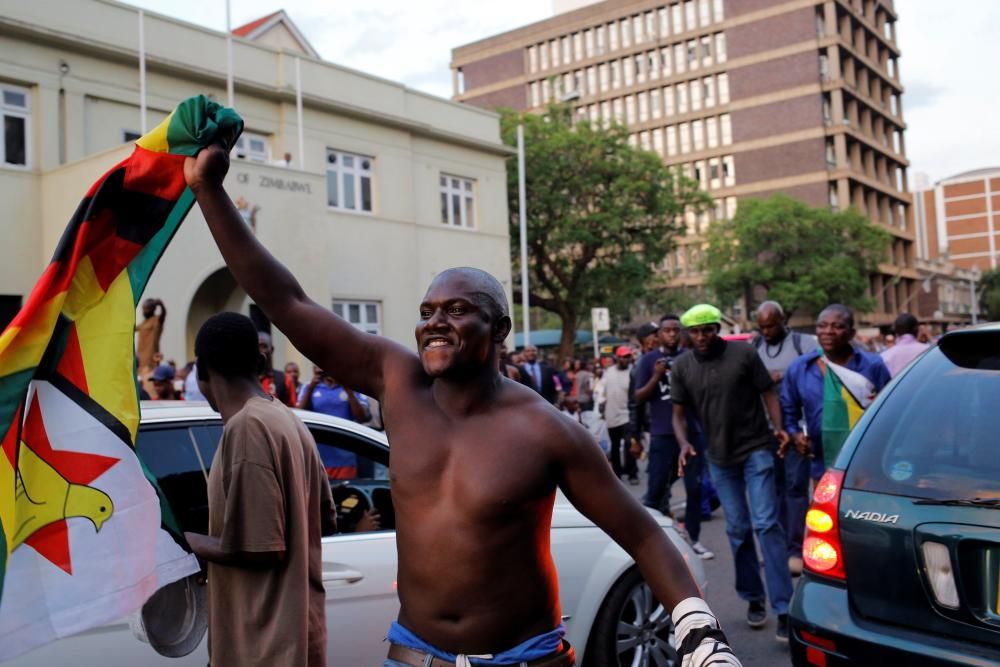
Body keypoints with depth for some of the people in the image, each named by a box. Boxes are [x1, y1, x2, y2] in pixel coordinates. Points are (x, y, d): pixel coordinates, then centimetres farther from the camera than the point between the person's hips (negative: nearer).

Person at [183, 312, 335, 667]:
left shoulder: (247, 427, -21)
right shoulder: (288, 421, 6)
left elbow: (261, 549, -22)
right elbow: (326, 519, 13)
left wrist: (179, 540, -9)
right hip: (291, 630, 9)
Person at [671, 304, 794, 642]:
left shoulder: (744, 354, -7)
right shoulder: (682, 366, 0)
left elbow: (768, 393, -3)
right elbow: (679, 413, 4)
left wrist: (778, 427, -18)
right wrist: (684, 443, -13)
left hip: (756, 450, -3)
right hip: (719, 458, 3)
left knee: (766, 524, -8)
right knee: (737, 529, 10)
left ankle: (783, 607, -5)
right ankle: (753, 598, 25)